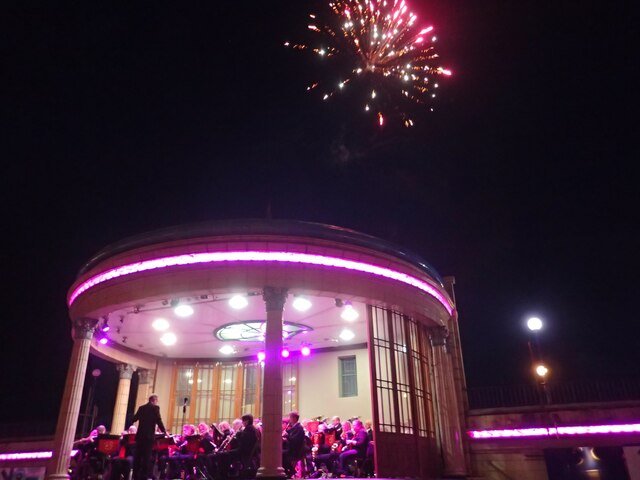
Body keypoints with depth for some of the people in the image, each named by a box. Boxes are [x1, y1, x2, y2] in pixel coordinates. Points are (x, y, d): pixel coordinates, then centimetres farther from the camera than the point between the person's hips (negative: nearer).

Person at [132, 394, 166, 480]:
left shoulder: (142, 408, 12)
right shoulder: (155, 407, -6)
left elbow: (134, 419, 18)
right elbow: (158, 421, -12)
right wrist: (164, 431, -1)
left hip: (140, 435, 6)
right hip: (149, 436, -6)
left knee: (138, 455, 10)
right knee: (147, 456, -2)